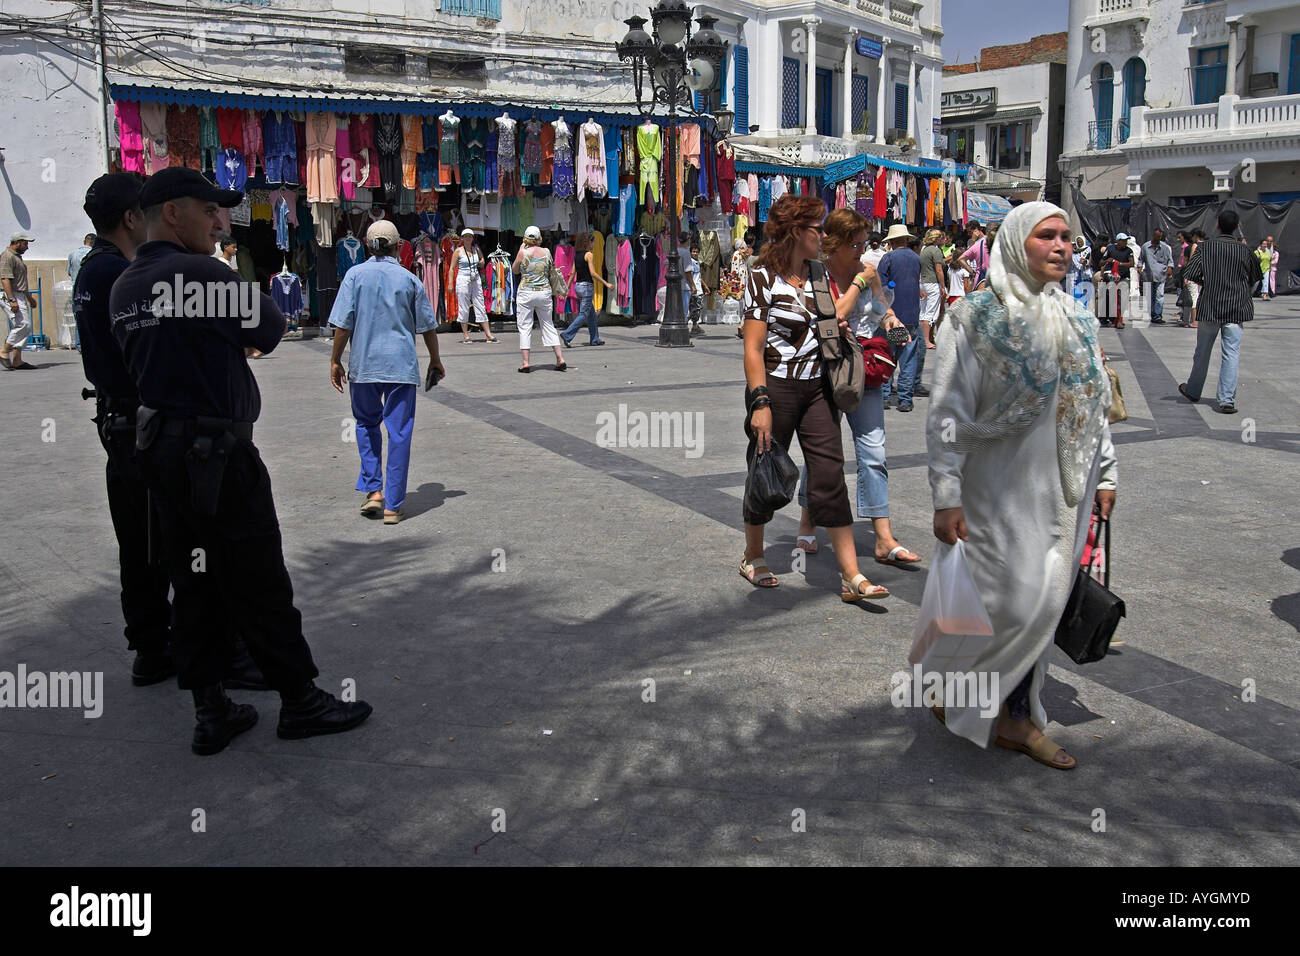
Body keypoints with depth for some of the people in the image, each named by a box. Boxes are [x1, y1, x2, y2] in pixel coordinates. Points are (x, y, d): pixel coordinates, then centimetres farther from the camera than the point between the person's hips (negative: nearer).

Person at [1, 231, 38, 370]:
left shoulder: (18, 257, 21)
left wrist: (29, 297, 33)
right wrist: (12, 300, -26)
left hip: (19, 296, 10)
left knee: (25, 327, 5)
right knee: (23, 324, -18)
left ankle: (17, 360, 5)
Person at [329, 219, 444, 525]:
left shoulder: (355, 275, -1)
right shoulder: (409, 279, 2)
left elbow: (343, 324, -4)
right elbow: (428, 326, 6)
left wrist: (336, 360, 6)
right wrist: (435, 359, 20)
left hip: (364, 365, 0)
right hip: (402, 365, 0)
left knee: (367, 424, 20)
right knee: (399, 433, 3)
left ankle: (373, 490, 9)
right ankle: (392, 505, 5)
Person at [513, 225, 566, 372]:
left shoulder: (523, 252, -8)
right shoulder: (546, 252, 1)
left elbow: (515, 270, 7)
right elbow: (551, 269, 15)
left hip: (526, 292, -3)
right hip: (544, 292, 3)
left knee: (525, 327, 2)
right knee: (548, 325, 13)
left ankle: (526, 363, -2)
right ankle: (560, 358, 9)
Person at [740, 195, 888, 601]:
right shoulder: (763, 278, -9)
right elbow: (753, 348, -14)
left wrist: (836, 328, 4)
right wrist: (760, 403, -20)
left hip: (817, 388, 5)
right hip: (776, 388, -5)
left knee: (830, 476, -2)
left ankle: (851, 576, -3)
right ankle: (753, 558, 30)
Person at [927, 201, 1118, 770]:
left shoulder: (1078, 321, 10)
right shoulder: (975, 319, -9)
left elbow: (1096, 405, 17)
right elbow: (947, 414, -12)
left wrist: (1105, 474, 14)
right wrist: (946, 498, -15)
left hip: (1064, 489, 6)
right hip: (1004, 490, -6)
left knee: (1046, 605, 9)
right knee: (1015, 604, -8)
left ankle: (1015, 718, 22)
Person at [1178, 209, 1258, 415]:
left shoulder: (1205, 247, -4)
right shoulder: (1244, 251, 0)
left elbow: (1191, 274, -11)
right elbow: (1254, 279, 11)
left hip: (1209, 308, 0)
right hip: (1236, 309, 0)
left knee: (1202, 352, 15)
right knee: (1231, 355, -2)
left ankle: (1193, 391, 31)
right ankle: (1227, 400, -8)